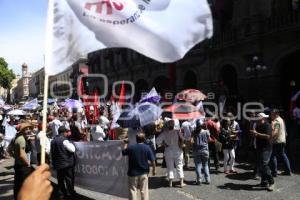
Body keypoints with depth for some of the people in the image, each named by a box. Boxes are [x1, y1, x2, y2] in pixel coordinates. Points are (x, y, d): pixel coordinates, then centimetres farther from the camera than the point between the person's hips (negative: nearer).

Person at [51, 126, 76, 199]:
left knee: (60, 180, 14)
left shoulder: (53, 141, 8)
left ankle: (63, 193, 23)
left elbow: (52, 152, 14)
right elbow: (72, 149, -16)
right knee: (69, 179, 5)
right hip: (67, 163, -7)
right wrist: (71, 143, 0)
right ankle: (70, 194, 13)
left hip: (57, 164, 7)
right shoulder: (64, 140, -16)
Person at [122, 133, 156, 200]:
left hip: (133, 173, 0)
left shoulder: (130, 147, -8)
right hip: (144, 173, 1)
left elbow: (123, 153, 11)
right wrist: (154, 170, 7)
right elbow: (153, 160, -9)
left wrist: (125, 146, 29)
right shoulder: (147, 148, -8)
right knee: (144, 191, 10)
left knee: (133, 191, 9)